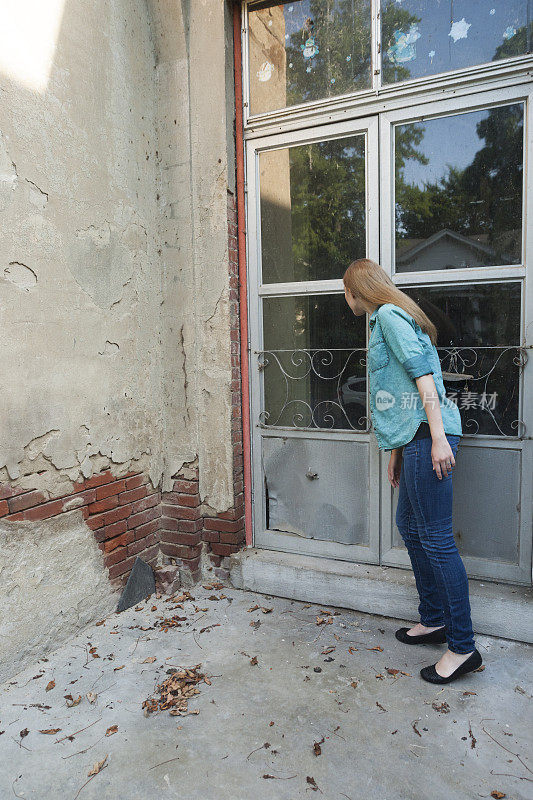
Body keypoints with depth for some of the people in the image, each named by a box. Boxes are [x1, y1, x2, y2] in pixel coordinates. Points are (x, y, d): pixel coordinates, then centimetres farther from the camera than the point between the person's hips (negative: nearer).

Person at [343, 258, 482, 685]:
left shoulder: (389, 314, -5)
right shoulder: (388, 319, 25)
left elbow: (422, 371, -17)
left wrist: (438, 437, -24)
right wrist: (396, 451, 26)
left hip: (428, 433, -11)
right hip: (415, 437, 11)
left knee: (436, 538, -6)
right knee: (409, 525, 17)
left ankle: (463, 646, 4)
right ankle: (434, 620, 30)